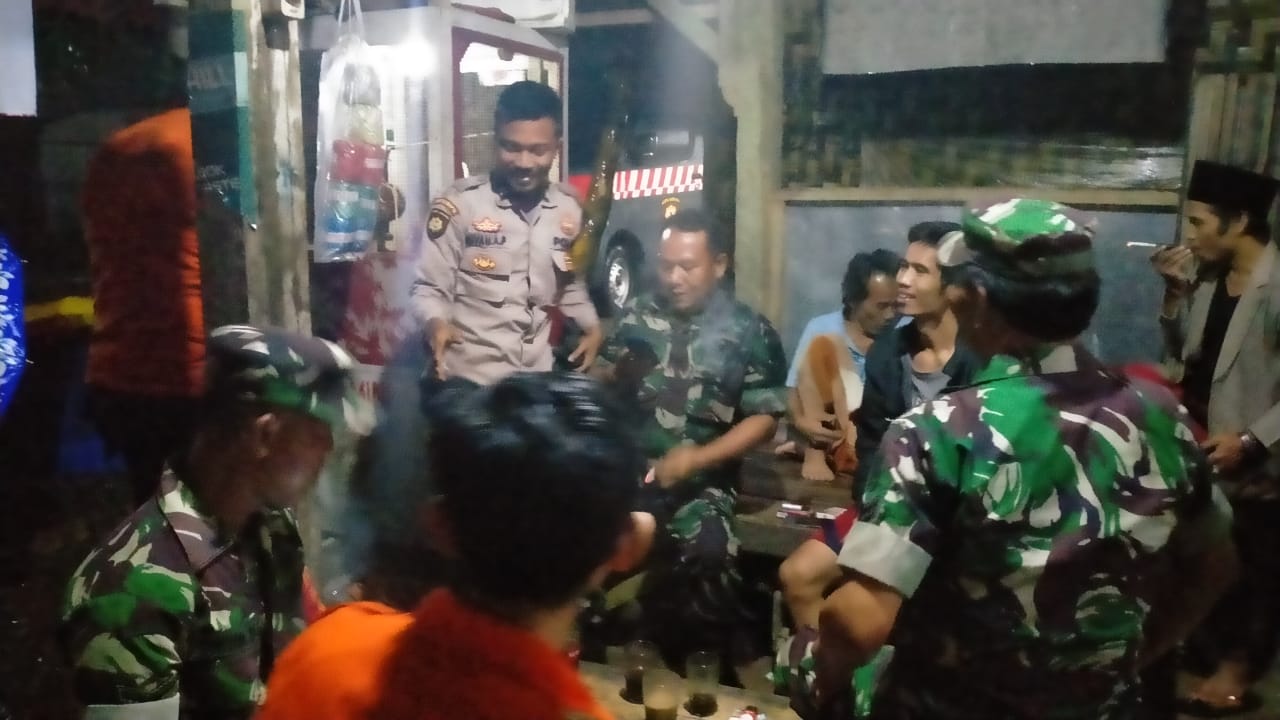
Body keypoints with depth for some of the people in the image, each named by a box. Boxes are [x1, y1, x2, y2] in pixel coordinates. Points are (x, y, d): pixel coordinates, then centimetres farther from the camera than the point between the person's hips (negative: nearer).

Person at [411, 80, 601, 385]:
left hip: (538, 373, 4)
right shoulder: (459, 204, -11)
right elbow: (428, 288, -7)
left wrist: (591, 326, 3)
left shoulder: (569, 209, 2)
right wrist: (437, 323, -26)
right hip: (470, 376, -4)